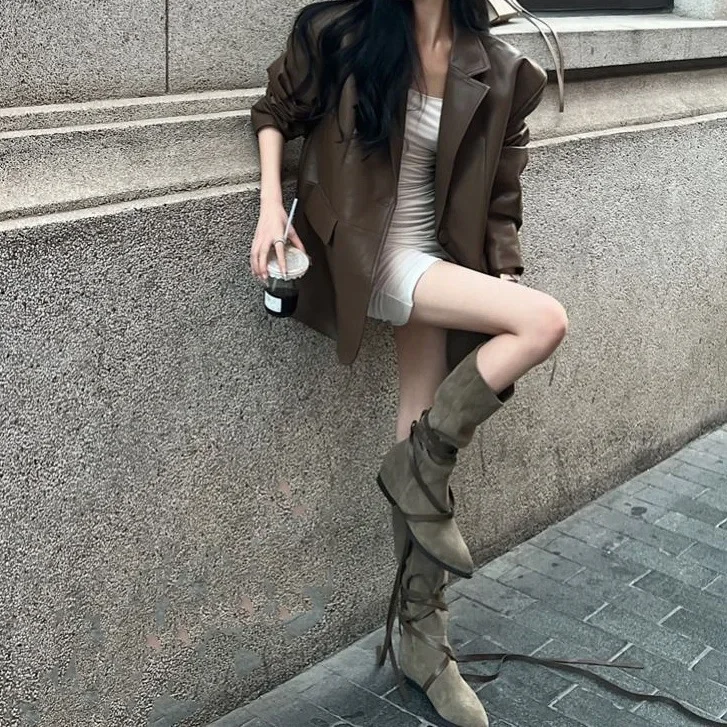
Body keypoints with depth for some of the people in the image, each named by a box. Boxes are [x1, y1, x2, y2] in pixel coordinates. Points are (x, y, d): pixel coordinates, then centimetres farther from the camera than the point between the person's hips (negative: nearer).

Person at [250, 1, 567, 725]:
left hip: (433, 260, 4)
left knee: (426, 459, 4)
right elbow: (275, 112, 6)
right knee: (545, 321, -22)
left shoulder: (496, 74, 2)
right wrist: (271, 203, -8)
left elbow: (499, 197, 7)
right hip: (368, 258, -4)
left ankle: (420, 640, 20)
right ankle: (419, 468, -3)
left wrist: (503, 287, 0)